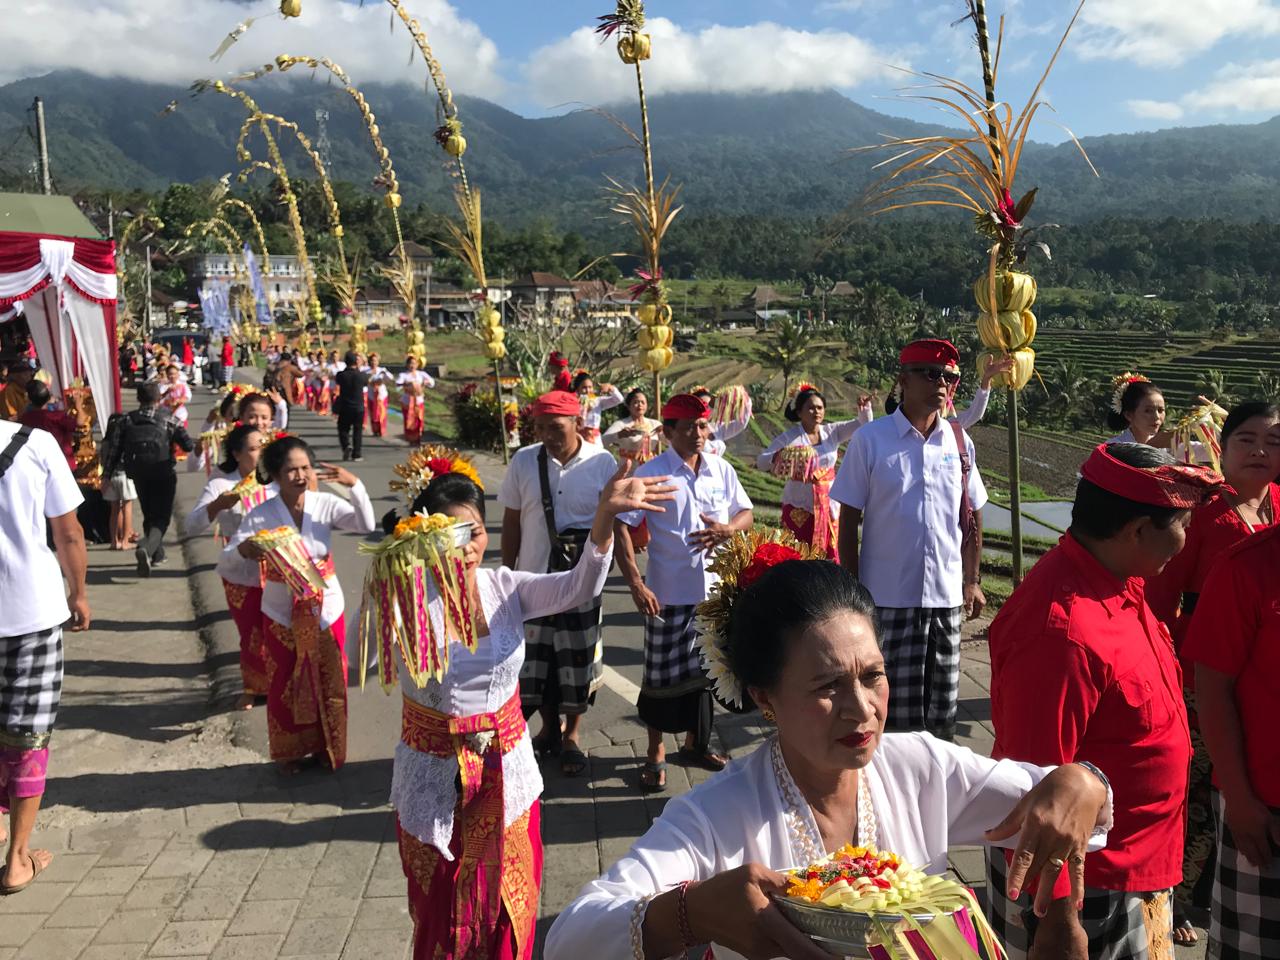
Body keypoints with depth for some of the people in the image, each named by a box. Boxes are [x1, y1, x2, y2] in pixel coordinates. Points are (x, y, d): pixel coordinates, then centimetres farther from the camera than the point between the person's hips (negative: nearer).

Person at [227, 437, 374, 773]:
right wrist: (245, 549, -33)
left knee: (329, 683, 12)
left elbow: (366, 525, -20)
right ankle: (290, 752, 32)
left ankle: (328, 748, 33)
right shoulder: (261, 514, -12)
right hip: (282, 614, -1)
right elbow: (227, 555, -10)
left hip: (325, 609, 1)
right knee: (285, 686, 12)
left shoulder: (326, 504, -11)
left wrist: (355, 485, -32)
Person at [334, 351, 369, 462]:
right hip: (359, 408, 0)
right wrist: (359, 368, 14)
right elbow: (367, 382, 11)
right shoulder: (361, 375, -10)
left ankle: (346, 445, -14)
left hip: (344, 408, 0)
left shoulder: (341, 375, -11)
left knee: (343, 429, 13)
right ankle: (356, 454, 9)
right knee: (358, 431, 10)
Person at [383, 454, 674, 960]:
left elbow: (578, 588, -21)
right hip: (436, 783, -3)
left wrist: (603, 516, -38)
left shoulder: (505, 587, -6)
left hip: (508, 772, 3)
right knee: (443, 917, 15)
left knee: (510, 906, 18)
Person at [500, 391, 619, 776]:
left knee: (578, 664, 9)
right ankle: (549, 728, 35)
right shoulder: (524, 461, -4)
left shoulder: (603, 464, -8)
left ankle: (571, 736, 30)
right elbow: (511, 523, 3)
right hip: (532, 581, 2)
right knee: (535, 661, 12)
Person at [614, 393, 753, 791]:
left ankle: (694, 743, 37)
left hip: (715, 590, 4)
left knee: (704, 670, 17)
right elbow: (622, 526, -12)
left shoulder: (722, 470, 2)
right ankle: (656, 754, 24)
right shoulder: (651, 473, -10)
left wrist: (728, 528, -13)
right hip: (668, 594, -4)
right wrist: (636, 583, -21)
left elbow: (746, 513, 12)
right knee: (663, 676, 6)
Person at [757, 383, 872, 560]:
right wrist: (778, 456, -30)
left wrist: (865, 410, -21)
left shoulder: (832, 432, 5)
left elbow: (864, 426, 2)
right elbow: (761, 462, -7)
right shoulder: (788, 437, -5)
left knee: (829, 555, 6)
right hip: (799, 507, -3)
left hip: (828, 505, 3)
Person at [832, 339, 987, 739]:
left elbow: (972, 518, 13)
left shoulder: (959, 441, 4)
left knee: (943, 708, 12)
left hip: (947, 594, 4)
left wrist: (972, 581, 11)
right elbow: (849, 523, -3)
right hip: (888, 596, -3)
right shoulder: (869, 440, -6)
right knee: (896, 708, 4)